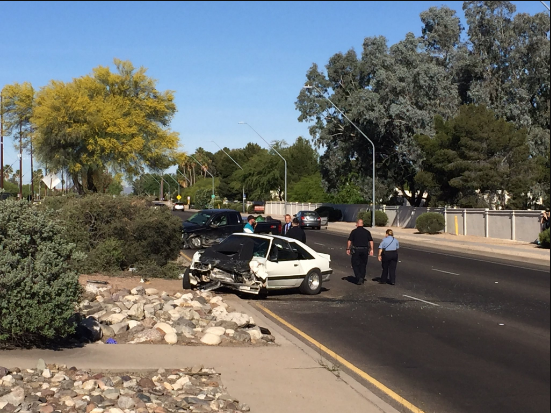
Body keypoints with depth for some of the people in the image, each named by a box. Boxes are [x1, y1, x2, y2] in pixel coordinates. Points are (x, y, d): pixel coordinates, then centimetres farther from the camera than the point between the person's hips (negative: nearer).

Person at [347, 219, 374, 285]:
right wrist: (371, 249, 5)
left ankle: (359, 278, -12)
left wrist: (348, 249, 4)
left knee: (355, 264, 4)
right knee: (363, 264, 14)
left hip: (356, 250, -3)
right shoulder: (367, 232, 5)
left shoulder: (354, 231, -3)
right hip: (365, 250, 3)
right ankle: (362, 279, 16)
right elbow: (371, 241, 2)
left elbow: (349, 241, -4)